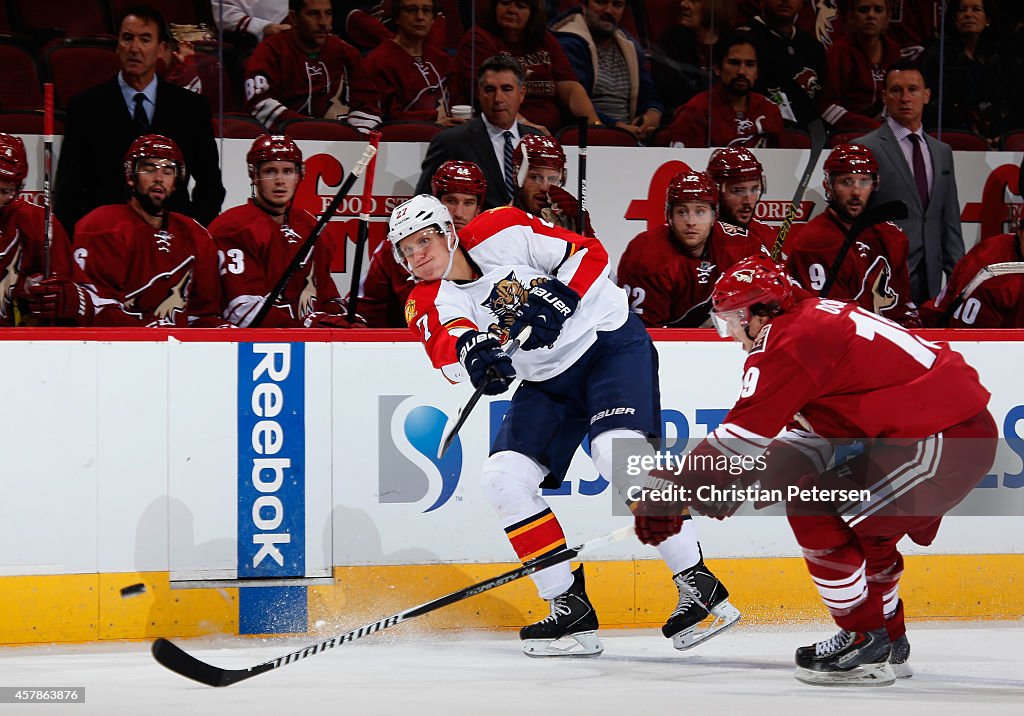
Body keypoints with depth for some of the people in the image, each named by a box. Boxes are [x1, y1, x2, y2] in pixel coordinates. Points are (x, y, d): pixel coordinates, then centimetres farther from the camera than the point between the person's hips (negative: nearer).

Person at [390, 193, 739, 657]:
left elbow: (588, 253, -10)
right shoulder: (428, 303, -3)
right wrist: (470, 348, -49)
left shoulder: (500, 234, -13)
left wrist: (558, 298, -27)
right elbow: (445, 345, -26)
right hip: (547, 379, 6)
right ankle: (570, 609, -2)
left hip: (610, 341, -6)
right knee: (503, 477, -8)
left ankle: (698, 586, -22)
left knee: (618, 452, -27)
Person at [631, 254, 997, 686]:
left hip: (943, 438, -10)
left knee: (813, 510, -6)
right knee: (864, 528, 24)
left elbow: (745, 432, -16)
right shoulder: (819, 317, 19)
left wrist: (672, 488, -13)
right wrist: (739, 478, 17)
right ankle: (890, 642, 32)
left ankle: (867, 644, -1)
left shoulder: (790, 339, -11)